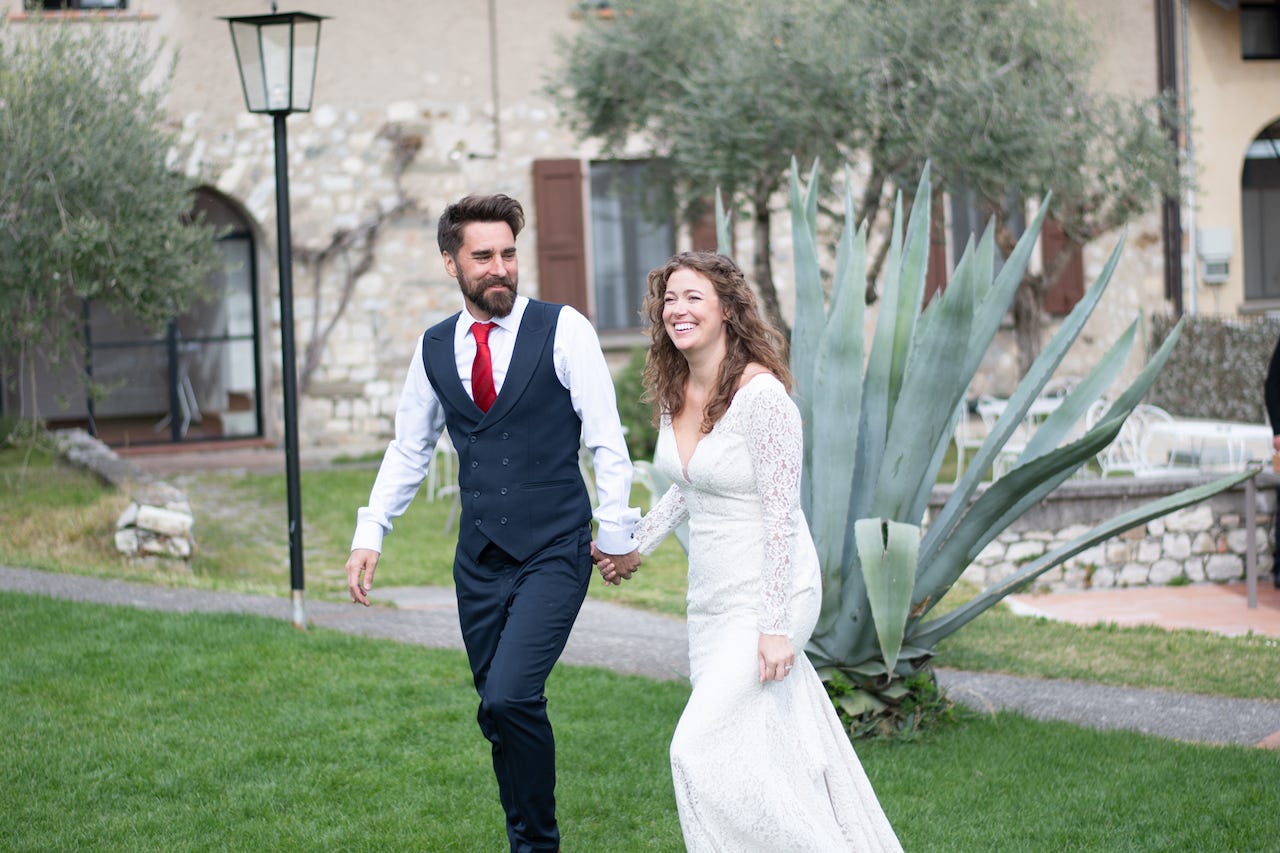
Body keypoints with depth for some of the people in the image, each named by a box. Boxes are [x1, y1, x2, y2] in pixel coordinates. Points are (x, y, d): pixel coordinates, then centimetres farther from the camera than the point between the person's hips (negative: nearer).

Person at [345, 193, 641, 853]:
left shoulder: (562, 330, -6)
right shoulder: (434, 348, 7)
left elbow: (606, 439, -4)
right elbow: (409, 449, 16)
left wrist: (616, 532, -4)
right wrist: (370, 536, 9)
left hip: (554, 552, -5)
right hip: (479, 562, 5)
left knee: (510, 697, -19)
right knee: (498, 714, 8)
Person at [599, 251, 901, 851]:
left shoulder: (761, 395, -20)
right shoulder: (674, 391, 4)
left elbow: (782, 515, -20)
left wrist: (776, 626, -21)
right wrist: (634, 545, 19)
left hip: (768, 594, -8)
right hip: (711, 598, 8)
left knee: (704, 751, -12)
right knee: (784, 751, 14)